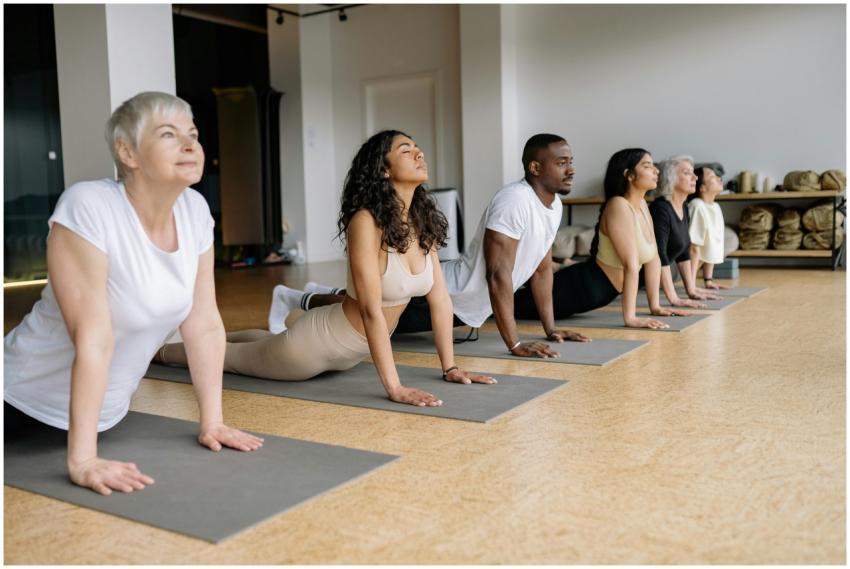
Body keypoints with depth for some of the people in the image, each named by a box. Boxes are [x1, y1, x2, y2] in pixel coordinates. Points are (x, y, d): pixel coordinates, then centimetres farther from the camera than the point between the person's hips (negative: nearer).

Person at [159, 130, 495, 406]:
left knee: (267, 342, 35)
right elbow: (371, 310, -34)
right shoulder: (366, 222, -30)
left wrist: (450, 367, -5)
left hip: (354, 350, 7)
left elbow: (440, 298, -4)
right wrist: (394, 387, -36)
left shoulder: (423, 222, -8)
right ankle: (164, 350, 46)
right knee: (234, 357, 19)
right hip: (321, 341, -7)